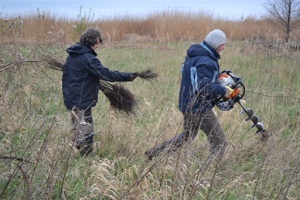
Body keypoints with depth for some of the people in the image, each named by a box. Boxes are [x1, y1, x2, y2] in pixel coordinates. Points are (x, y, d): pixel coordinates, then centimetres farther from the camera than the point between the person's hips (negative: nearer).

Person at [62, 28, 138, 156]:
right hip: (81, 101, -10)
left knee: (77, 129, 18)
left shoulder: (72, 55, 9)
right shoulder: (87, 58, -20)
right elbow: (105, 74, -25)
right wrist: (128, 77, -23)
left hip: (71, 99, 10)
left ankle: (80, 153, 26)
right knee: (86, 131, -3)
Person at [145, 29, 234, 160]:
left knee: (187, 136, 27)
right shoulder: (206, 62, -22)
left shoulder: (193, 55, 7)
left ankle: (153, 153, 29)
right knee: (219, 142, -1)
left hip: (187, 104, 10)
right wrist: (223, 91, -19)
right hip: (200, 108, -10)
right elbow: (204, 87, -29)